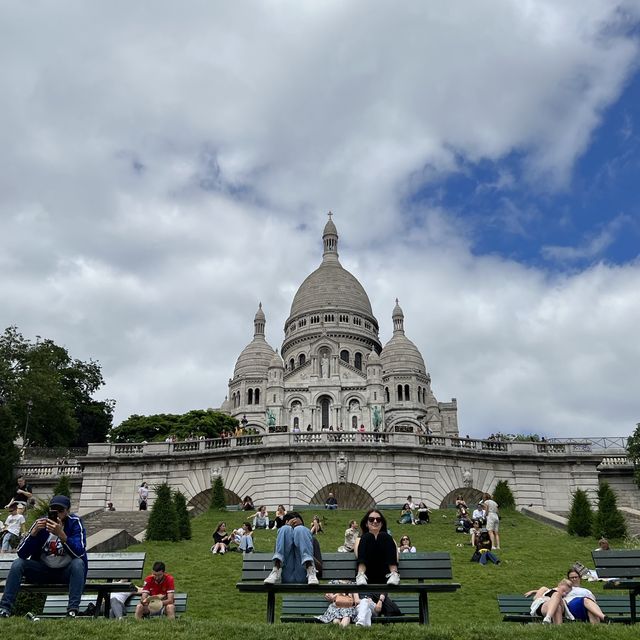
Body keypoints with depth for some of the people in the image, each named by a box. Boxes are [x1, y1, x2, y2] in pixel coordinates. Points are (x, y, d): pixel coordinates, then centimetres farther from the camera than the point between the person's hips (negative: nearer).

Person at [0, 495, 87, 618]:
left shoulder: (75, 522, -14)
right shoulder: (41, 523, -6)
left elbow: (80, 553, -27)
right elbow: (21, 553, -13)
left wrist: (61, 534, -40)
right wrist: (34, 531, -29)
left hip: (67, 571, -3)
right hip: (43, 570, 3)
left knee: (78, 563, -32)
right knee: (18, 563, -17)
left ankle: (73, 610, -34)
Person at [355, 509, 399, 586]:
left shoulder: (387, 537, 29)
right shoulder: (363, 538, 27)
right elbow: (358, 555, 4)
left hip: (385, 575, 1)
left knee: (383, 536, -16)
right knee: (367, 537, -17)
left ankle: (394, 574, -35)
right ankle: (361, 575, -37)